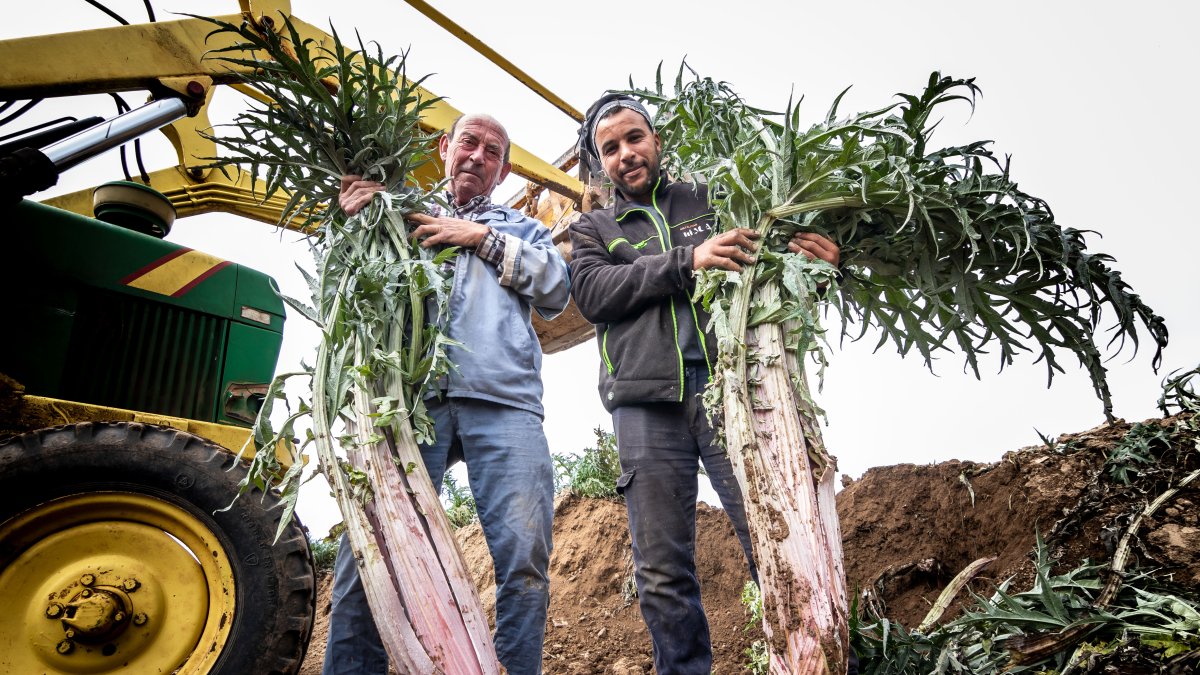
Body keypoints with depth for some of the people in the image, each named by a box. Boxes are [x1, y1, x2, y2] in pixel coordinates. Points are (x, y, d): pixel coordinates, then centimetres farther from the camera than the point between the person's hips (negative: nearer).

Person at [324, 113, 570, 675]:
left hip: (502, 399, 0)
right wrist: (354, 223, 4)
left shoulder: (520, 228, 29)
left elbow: (557, 291, 11)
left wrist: (484, 238, 3)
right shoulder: (403, 215, 29)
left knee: (524, 558, -11)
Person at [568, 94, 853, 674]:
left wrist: (821, 257, -9)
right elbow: (593, 294, 0)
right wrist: (687, 261, -13)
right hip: (648, 402, 1)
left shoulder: (712, 200, 19)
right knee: (662, 571, 3)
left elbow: (779, 250, 16)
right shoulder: (592, 230, 19)